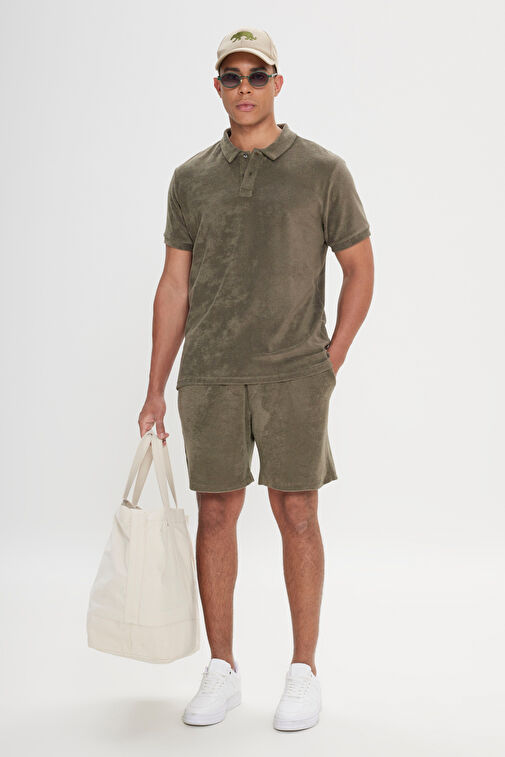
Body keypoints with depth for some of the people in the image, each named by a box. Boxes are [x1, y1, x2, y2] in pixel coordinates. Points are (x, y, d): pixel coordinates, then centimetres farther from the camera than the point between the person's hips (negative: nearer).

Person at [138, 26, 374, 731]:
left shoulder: (323, 170, 1)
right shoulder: (192, 178, 9)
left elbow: (360, 270, 6)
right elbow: (174, 285, 10)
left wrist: (330, 363, -2)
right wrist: (155, 389, 7)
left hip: (294, 376, -2)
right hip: (209, 377, 3)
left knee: (296, 514, 1)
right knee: (215, 515, 5)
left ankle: (304, 672, 13)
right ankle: (221, 669, 18)